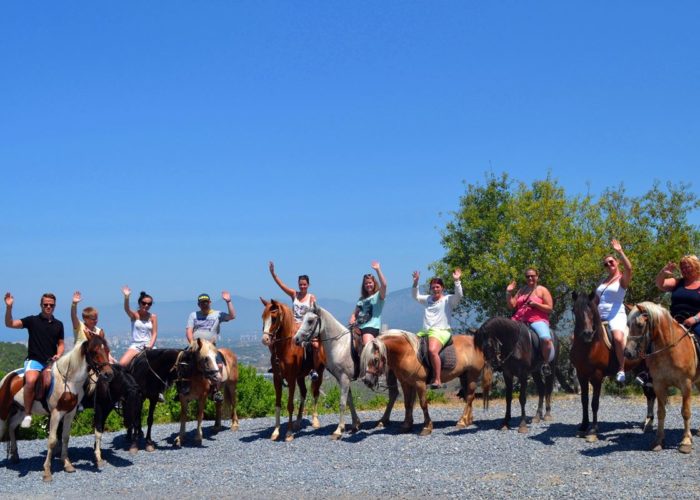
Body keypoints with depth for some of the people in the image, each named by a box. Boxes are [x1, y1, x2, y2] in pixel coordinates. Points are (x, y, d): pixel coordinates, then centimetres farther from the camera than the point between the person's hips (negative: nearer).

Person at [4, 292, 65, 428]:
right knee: (31, 381, -32)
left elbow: (61, 344, 19)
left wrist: (58, 355, -2)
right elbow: (9, 324, -6)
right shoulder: (32, 320, 3)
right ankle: (27, 415, -20)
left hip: (51, 361, 3)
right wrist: (9, 307, -21)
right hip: (34, 360, -3)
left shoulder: (58, 325, 12)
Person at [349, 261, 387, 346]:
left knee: (367, 344, -31)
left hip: (372, 326, -7)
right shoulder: (361, 299, 24)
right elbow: (355, 313, 26)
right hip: (358, 327, 7)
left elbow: (384, 284, -16)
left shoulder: (379, 295, 4)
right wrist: (352, 319, 2)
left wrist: (378, 269, -16)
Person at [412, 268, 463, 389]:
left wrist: (457, 281, -22)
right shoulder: (428, 299, 22)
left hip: (441, 331, -8)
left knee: (432, 350, -33)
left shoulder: (448, 300, 3)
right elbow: (415, 296, 26)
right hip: (425, 331, 8)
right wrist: (415, 282, 14)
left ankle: (437, 380, -33)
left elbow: (459, 295, -14)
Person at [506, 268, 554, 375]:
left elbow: (549, 308, -1)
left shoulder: (542, 290, 7)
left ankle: (546, 363, -13)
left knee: (546, 339, -32)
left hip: (538, 320, -5)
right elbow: (511, 305, 14)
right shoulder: (521, 291, 19)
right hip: (519, 320, 5)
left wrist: (535, 304, -14)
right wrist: (508, 292, 1)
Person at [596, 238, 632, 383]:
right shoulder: (603, 282, 20)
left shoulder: (622, 279, 1)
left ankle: (621, 369, -27)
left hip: (616, 315, -7)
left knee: (618, 337, -36)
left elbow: (629, 268, -22)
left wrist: (620, 252, -22)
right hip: (600, 316, 7)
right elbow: (597, 300, 25)